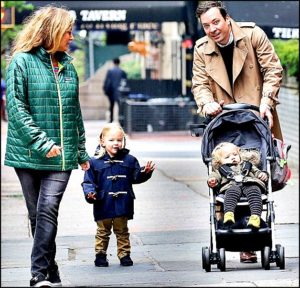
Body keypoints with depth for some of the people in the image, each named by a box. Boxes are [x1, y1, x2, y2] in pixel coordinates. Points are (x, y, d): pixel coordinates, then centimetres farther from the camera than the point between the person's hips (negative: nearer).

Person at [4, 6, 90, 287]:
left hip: (61, 154, 3)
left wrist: (81, 151, 18)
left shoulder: (67, 65, 13)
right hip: (28, 154, -3)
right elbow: (16, 108, -10)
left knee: (48, 211, -13)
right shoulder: (22, 62, -4)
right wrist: (42, 143, -16)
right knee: (37, 214, 5)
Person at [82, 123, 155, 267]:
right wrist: (90, 193, -20)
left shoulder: (129, 160, 5)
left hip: (122, 205, 2)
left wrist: (145, 173, -8)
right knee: (103, 231, 8)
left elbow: (135, 177, 10)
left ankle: (124, 254, 18)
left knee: (122, 231, 11)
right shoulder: (95, 162, -4)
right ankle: (100, 254, 18)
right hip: (103, 205, -2)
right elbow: (88, 181, -3)